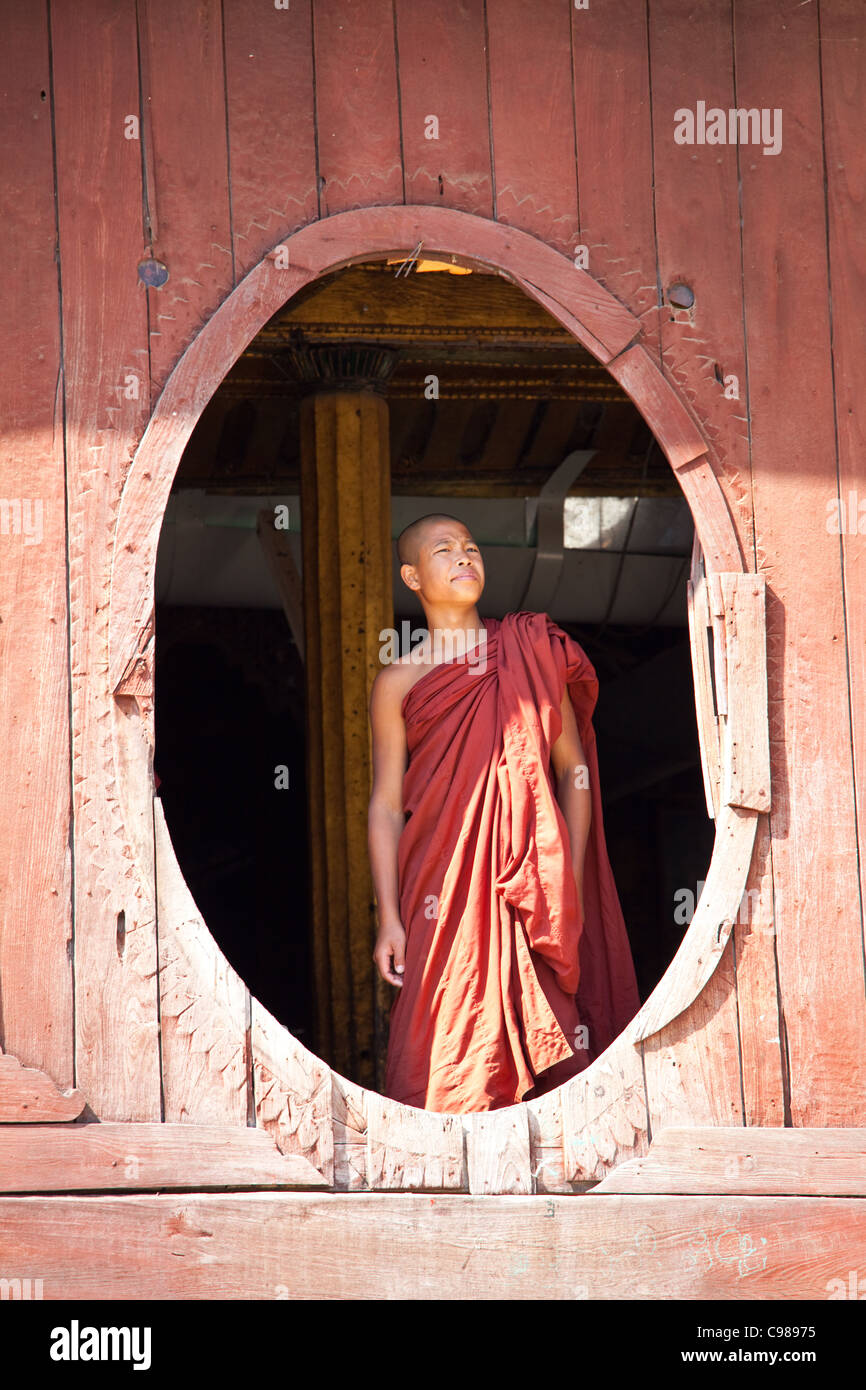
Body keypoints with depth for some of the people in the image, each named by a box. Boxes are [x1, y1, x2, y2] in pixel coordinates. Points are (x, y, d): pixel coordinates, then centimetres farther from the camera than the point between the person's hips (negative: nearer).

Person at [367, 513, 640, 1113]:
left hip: (527, 881, 1)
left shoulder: (531, 653, 11)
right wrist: (389, 917, -1)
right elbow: (386, 805, 6)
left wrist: (570, 882, -1)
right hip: (443, 883, -1)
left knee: (540, 1038, -6)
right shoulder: (398, 681, 8)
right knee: (447, 1057, -8)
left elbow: (574, 769, 9)